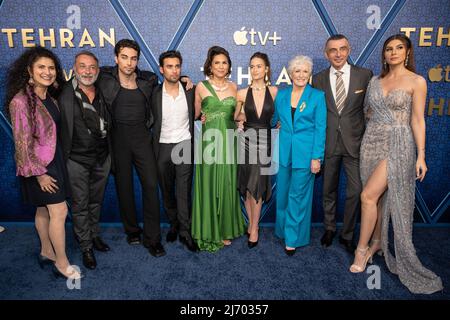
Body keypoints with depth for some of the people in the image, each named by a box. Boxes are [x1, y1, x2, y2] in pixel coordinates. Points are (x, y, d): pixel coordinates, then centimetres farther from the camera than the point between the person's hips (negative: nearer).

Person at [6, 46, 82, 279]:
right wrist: (39, 173, -17)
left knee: (44, 209, 18)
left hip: (54, 160, 7)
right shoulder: (21, 101, -18)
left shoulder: (50, 96, 5)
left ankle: (46, 253, 33)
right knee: (59, 211, -4)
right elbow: (23, 143, -18)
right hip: (39, 165, -7)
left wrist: (57, 163, 10)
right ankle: (62, 263, 12)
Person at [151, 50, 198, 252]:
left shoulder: (190, 92, 0)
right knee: (167, 190, 12)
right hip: (162, 147, 1)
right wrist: (152, 150, 3)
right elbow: (151, 121, 5)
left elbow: (194, 119, 8)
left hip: (184, 146, -1)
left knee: (184, 191, -1)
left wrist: (193, 145, 4)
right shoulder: (155, 94, -2)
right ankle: (173, 224, 30)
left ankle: (185, 232, 9)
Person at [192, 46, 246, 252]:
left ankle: (225, 229, 24)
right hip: (209, 142, -3)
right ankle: (209, 233, 17)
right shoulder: (201, 87, 1)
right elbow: (195, 114, 6)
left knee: (227, 185, 9)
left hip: (228, 142, 3)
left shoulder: (233, 87, 9)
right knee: (209, 186, 2)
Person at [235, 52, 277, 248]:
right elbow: (235, 117, 11)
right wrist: (245, 118, -4)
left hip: (265, 142, -1)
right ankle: (252, 223, 26)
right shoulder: (242, 93, 0)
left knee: (257, 187, 1)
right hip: (247, 141, 1)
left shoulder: (274, 91, -1)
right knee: (247, 187, 8)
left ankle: (254, 227, 16)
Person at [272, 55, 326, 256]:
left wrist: (317, 157, -10)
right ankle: (284, 229, 33)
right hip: (284, 152, 4)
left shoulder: (317, 96, -3)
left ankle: (293, 238, 16)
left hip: (305, 153, -3)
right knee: (283, 194, 13)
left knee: (298, 196, 2)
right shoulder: (281, 95, 7)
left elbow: (320, 128, -5)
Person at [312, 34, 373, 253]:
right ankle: (329, 229, 35)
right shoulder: (318, 79, 4)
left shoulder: (364, 75, 0)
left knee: (355, 191, 1)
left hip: (354, 142, -1)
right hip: (328, 143, 1)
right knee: (328, 190, 14)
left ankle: (347, 235, 22)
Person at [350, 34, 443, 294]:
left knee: (368, 195, -13)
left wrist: (421, 155, -9)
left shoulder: (417, 81, -2)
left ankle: (362, 249, 2)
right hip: (372, 142, 5)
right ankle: (377, 242, 28)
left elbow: (417, 120, -6)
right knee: (379, 197, 11)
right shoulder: (375, 81, 11)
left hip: (398, 145, -5)